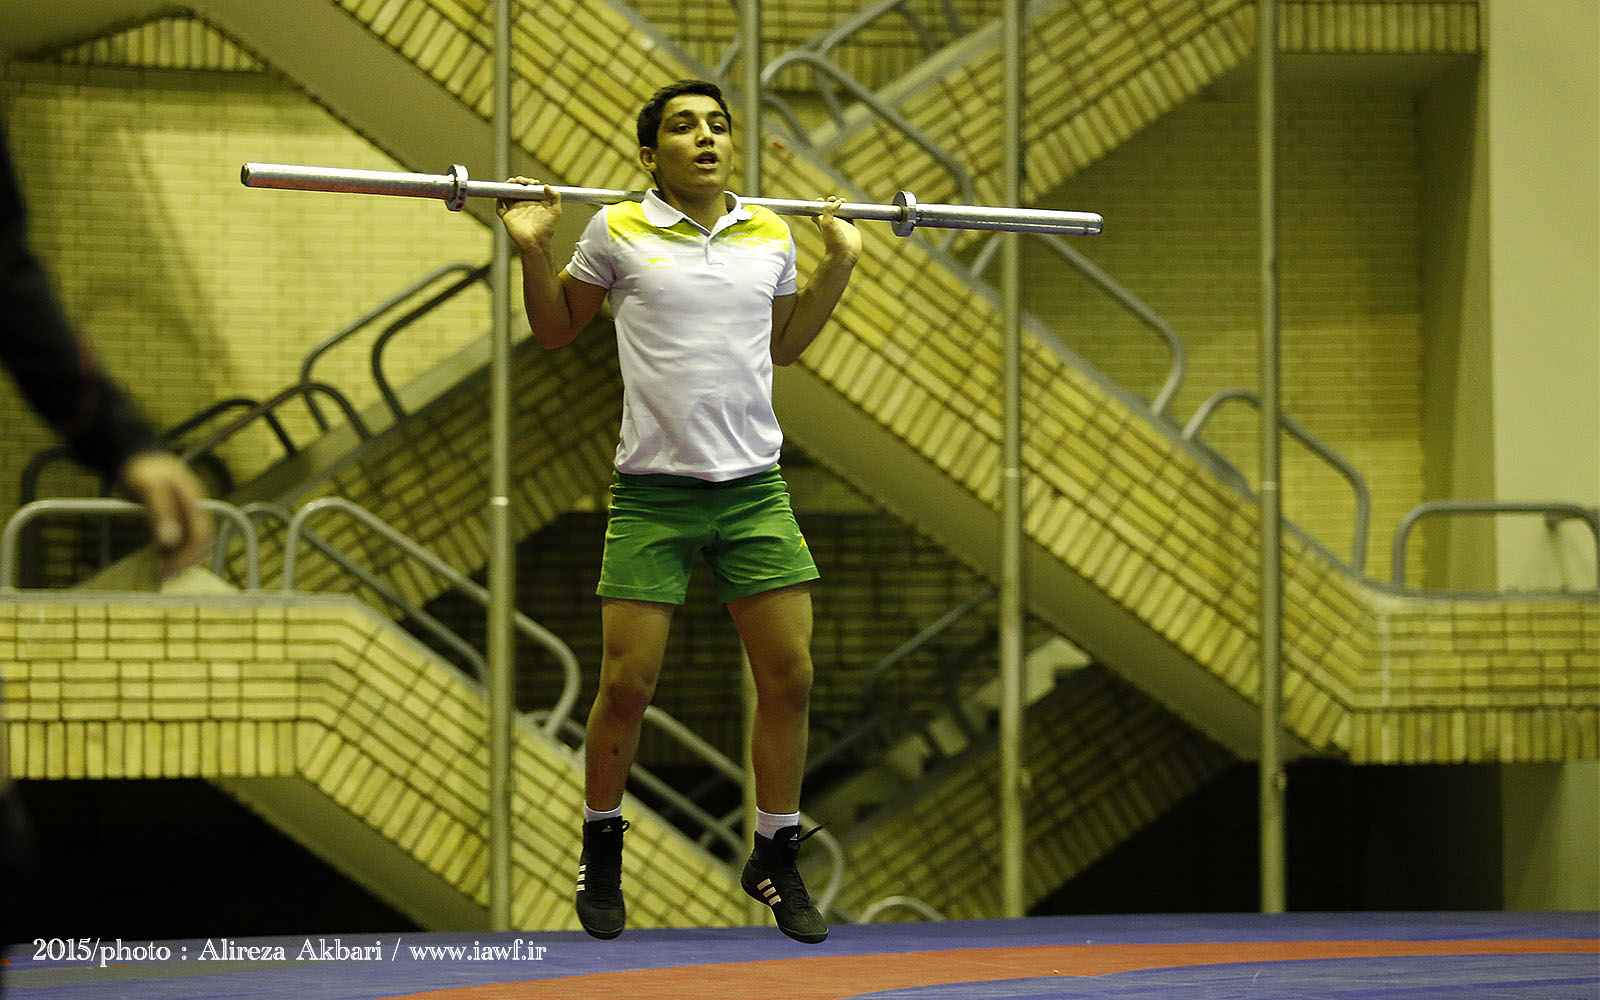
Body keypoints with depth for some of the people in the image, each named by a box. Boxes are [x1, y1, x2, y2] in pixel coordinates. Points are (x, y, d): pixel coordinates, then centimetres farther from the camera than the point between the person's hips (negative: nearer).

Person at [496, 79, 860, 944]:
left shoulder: (770, 237, 8)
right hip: (653, 490, -3)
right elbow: (555, 328, 10)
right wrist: (533, 250, -4)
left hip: (754, 486, 3)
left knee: (788, 676, -1)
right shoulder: (617, 232, -2)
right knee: (626, 683, -3)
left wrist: (839, 263, 15)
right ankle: (601, 853, 17)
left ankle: (776, 858, 14)